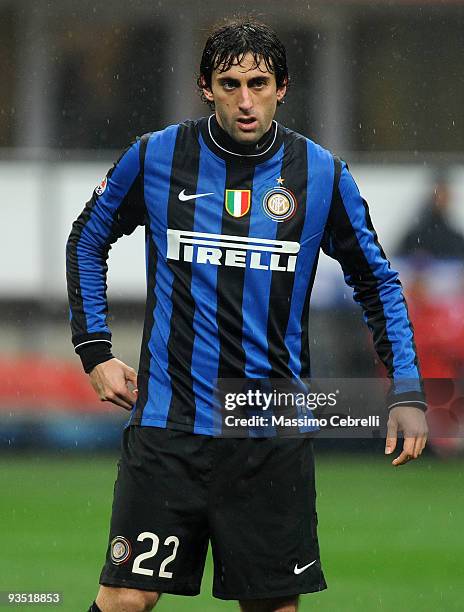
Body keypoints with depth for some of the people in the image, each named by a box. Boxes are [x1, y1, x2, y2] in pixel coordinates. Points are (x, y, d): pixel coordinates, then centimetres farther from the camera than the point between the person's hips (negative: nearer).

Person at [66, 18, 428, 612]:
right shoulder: (154, 158, -1)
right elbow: (86, 242, 15)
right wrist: (95, 351, 7)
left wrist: (407, 391, 2)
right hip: (168, 423, -1)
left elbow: (377, 283, 11)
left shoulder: (322, 174, 1)